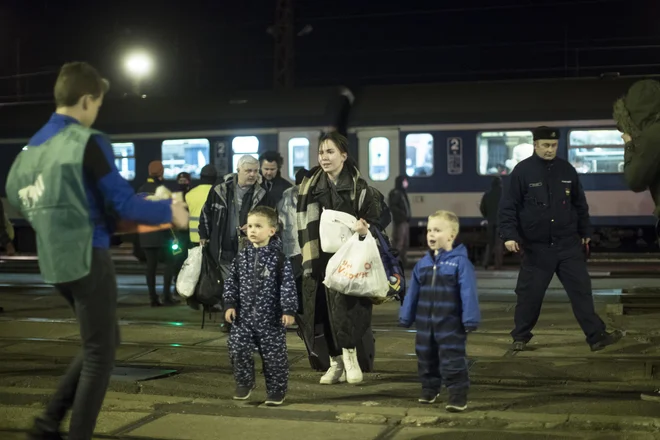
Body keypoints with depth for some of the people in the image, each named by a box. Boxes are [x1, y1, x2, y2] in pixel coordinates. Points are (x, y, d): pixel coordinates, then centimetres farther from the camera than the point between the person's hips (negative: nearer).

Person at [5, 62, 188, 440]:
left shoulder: (33, 146, 11)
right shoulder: (88, 142, -14)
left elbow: (17, 197, 19)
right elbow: (124, 203, -16)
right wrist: (169, 211, -1)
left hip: (55, 260, 8)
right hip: (87, 257, -8)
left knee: (103, 342, 20)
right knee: (100, 353, 3)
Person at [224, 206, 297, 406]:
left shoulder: (278, 257, -8)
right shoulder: (242, 257, 5)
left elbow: (288, 285, -9)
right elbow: (232, 282, 10)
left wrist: (289, 310, -14)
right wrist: (230, 304, 1)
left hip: (271, 317, -3)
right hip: (244, 315, 4)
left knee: (274, 355, 3)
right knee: (238, 349, 0)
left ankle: (276, 390, 16)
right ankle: (244, 383, 21)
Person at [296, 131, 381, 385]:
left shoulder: (358, 187, 2)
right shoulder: (310, 185, 7)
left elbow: (375, 218, 5)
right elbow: (302, 224, 8)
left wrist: (365, 228, -16)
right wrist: (307, 256, 0)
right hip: (319, 257, 3)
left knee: (345, 305, -15)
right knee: (326, 310, 3)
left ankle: (349, 356, -1)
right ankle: (336, 363, 12)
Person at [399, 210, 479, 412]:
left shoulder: (460, 262, -10)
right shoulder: (423, 264, 7)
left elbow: (468, 293, -13)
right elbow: (413, 293, 12)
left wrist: (470, 320, -15)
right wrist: (406, 317, 14)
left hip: (450, 324, -6)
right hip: (425, 322, 6)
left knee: (452, 360, -5)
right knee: (426, 358, 16)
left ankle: (458, 396, -1)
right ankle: (429, 390, 32)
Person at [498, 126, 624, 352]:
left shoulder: (567, 170, 6)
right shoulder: (522, 171, -6)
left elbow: (580, 204, 16)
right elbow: (508, 206, -7)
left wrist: (585, 231, 17)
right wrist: (509, 234, -16)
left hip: (568, 244, 3)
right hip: (536, 247, -3)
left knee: (581, 289, 0)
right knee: (529, 294, 4)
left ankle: (596, 336, 2)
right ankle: (520, 337, 19)